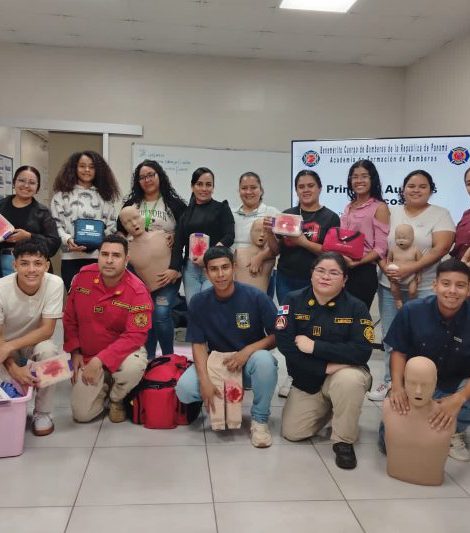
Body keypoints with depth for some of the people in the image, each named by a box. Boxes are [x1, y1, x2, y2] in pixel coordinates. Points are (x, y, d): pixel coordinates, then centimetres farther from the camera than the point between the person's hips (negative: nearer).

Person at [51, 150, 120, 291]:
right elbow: (55, 224, 2)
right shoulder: (62, 194, 7)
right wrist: (67, 239, -16)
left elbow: (112, 225, 14)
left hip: (100, 257, 2)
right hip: (72, 258, -2)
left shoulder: (104, 195, 16)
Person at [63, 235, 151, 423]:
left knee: (134, 367, -38)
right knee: (82, 414, -6)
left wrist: (99, 360, -31)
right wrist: (74, 352, -2)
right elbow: (70, 318, 3)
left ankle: (117, 399, -1)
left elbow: (135, 335, -24)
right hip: (86, 356, 3)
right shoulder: (83, 276, -9)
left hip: (123, 351, -2)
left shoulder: (138, 291, -21)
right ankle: (105, 384, 27)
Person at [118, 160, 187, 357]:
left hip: (167, 271, -3)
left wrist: (176, 269, -10)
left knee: (161, 314, -13)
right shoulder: (131, 205, 11)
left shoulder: (175, 204, 1)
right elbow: (121, 235, 19)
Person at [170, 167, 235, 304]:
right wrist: (174, 268, -3)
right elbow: (178, 242, 10)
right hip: (190, 267, 3)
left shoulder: (222, 208, 8)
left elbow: (229, 236, -3)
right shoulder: (186, 212, 15)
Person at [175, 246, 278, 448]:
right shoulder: (199, 302, -7)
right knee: (184, 389, -26)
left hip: (249, 363, -2)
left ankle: (259, 420, -11)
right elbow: (198, 344, -7)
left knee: (264, 360, -37)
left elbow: (277, 336, -9)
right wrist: (204, 380, -22)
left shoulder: (255, 297, -13)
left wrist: (248, 351, -25)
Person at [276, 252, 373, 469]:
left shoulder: (356, 307, -13)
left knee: (349, 380, -37)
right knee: (292, 433, -4)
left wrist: (315, 347, -27)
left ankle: (344, 441, -13)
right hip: (307, 379, 3)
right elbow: (284, 344, -18)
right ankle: (326, 409, 27)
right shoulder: (293, 300, -9)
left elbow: (362, 351, -24)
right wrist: (325, 367, -25)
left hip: (345, 374, -3)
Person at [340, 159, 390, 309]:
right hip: (342, 271, 6)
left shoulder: (379, 207, -4)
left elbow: (381, 248, -10)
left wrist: (357, 262, -22)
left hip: (363, 272, -6)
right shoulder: (349, 208, 15)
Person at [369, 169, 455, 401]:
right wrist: (385, 267, -12)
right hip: (389, 286, 3)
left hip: (424, 289, -3)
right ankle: (390, 381, 24)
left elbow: (441, 248, -11)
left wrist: (410, 268, -21)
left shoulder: (440, 214, 0)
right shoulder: (391, 213, 10)